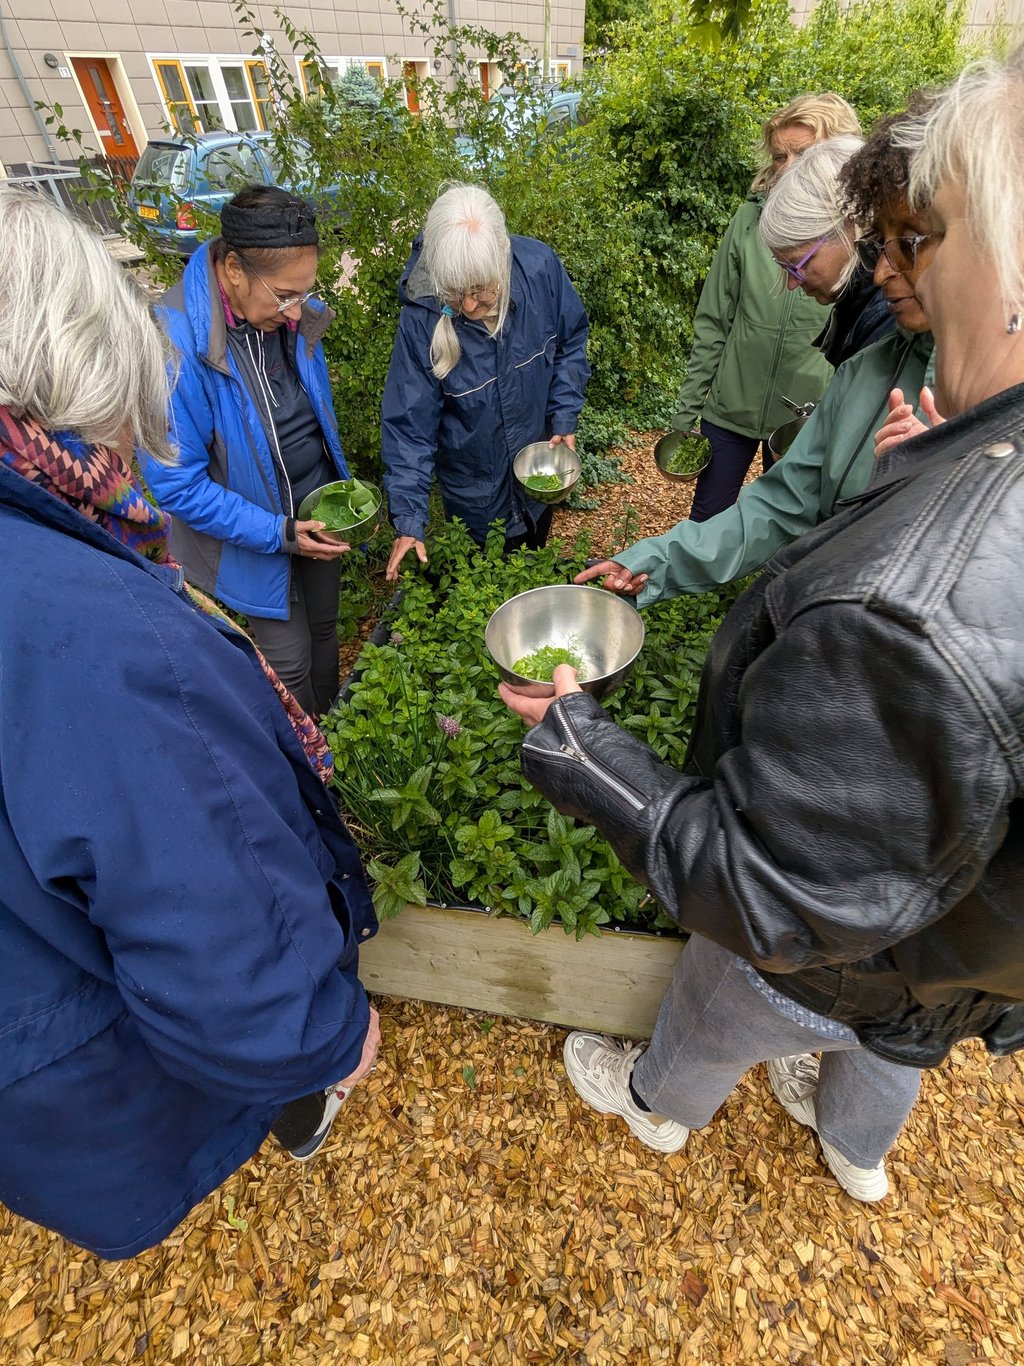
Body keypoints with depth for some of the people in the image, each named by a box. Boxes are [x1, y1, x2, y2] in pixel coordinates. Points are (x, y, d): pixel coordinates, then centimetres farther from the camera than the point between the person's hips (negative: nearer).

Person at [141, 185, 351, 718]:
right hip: (252, 534, -6)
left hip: (317, 512, 6)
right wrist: (278, 533, -24)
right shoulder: (174, 343, -26)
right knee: (290, 661, 6)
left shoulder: (296, 314, -7)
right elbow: (176, 483, -21)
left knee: (324, 629, 22)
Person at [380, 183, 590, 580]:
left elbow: (571, 341, -2)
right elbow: (408, 425, -22)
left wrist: (564, 419, -13)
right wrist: (409, 520, -27)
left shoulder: (540, 268, -21)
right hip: (473, 493, -2)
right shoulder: (420, 317, -27)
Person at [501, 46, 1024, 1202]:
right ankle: (858, 1151, 75)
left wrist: (572, 737, -29)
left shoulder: (915, 613, -49)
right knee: (884, 1047, 39)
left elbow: (774, 910, -37)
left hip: (831, 966, -6)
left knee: (708, 1021, 30)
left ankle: (658, 1108, 67)